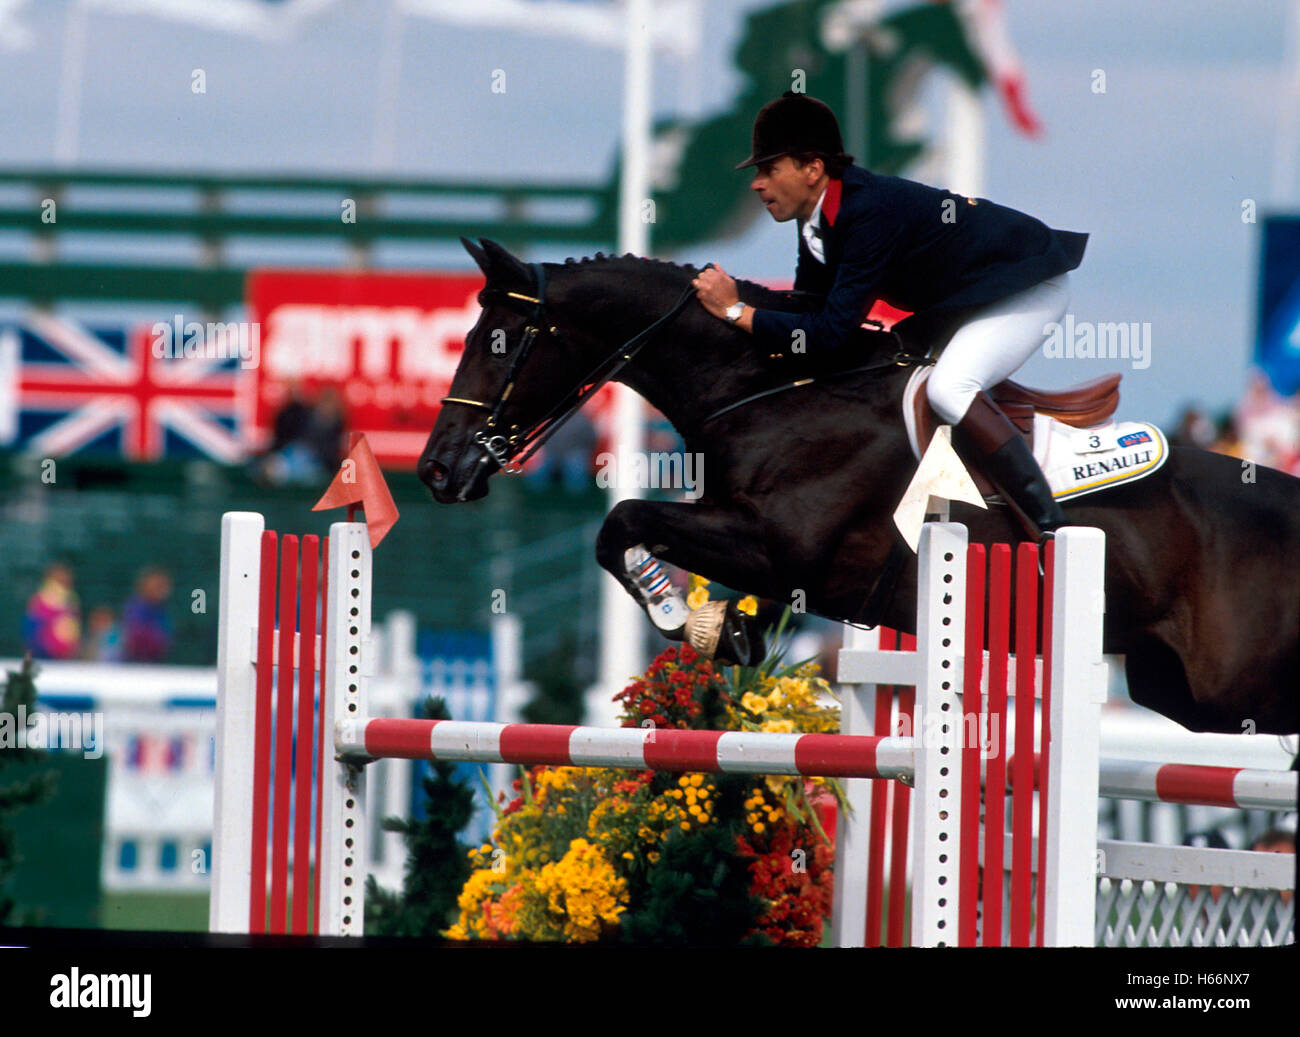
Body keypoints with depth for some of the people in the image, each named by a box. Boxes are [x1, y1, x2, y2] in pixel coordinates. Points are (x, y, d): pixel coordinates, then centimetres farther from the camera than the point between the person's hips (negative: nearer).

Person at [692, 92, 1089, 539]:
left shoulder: (871, 212, -32)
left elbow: (834, 329, -33)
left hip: (1029, 283, -10)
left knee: (949, 388, -30)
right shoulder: (819, 216, -3)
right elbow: (810, 304, 5)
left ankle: (1055, 531, -27)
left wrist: (736, 312, -29)